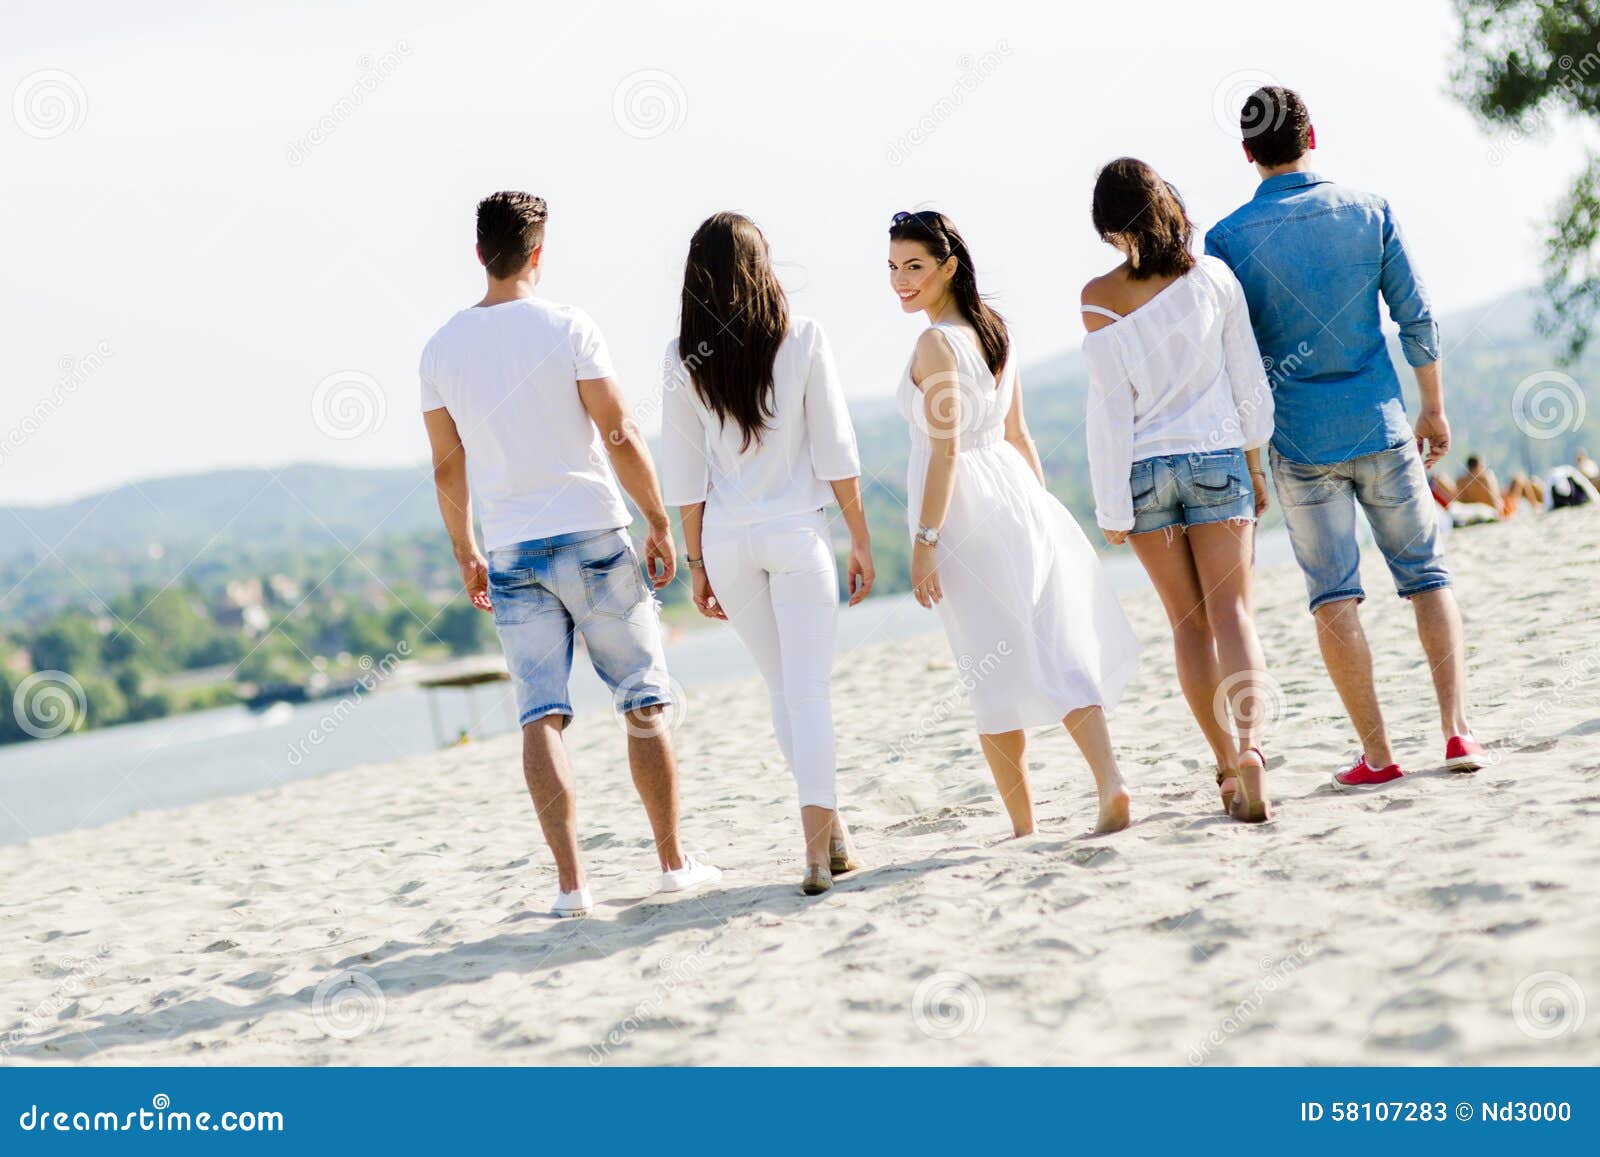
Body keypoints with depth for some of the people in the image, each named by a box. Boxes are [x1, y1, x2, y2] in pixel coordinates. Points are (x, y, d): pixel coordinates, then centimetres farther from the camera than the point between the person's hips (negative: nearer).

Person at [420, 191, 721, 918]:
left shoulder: (442, 348, 5)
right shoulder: (566, 327, -6)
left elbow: (448, 467, 10)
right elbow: (619, 435, -8)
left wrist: (466, 554, 20)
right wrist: (659, 522, 1)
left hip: (511, 553, 3)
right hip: (590, 535, -3)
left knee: (541, 717, 2)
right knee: (644, 703, 8)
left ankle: (571, 882, -4)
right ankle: (673, 862, 13)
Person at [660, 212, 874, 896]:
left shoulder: (683, 357, 0)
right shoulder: (802, 338, -4)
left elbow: (685, 472, 2)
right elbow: (834, 450, -5)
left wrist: (697, 562, 10)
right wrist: (860, 538, 2)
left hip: (727, 539, 2)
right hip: (795, 531, -2)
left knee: (782, 687, 16)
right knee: (808, 689, -2)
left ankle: (830, 828, 21)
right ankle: (819, 844, -12)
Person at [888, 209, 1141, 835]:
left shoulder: (937, 342, -12)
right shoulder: (994, 330, 12)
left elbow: (945, 449, -17)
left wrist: (925, 539, -17)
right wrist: (1041, 511, 22)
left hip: (965, 509, -7)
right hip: (1017, 498, 7)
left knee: (995, 672, 0)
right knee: (1056, 650, 6)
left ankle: (1023, 825, 6)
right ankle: (1110, 781, -11)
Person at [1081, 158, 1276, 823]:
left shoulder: (1099, 299, -8)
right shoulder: (1213, 277, -1)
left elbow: (1109, 410, -8)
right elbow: (1249, 380, 4)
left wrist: (1111, 507, -3)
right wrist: (1253, 464, 15)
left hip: (1142, 470, 0)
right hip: (1216, 458, 0)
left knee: (1188, 623, 10)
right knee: (1231, 615, -1)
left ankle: (1228, 766, 12)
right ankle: (1249, 744, -23)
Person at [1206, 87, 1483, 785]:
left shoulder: (1230, 238, -6)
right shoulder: (1367, 212, -1)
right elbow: (1416, 318, 2)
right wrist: (1434, 411, 14)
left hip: (1299, 439, -1)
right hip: (1381, 426, 1)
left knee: (1334, 595, 5)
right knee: (1425, 575, 11)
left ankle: (1376, 753, 4)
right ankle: (1457, 731, 0)